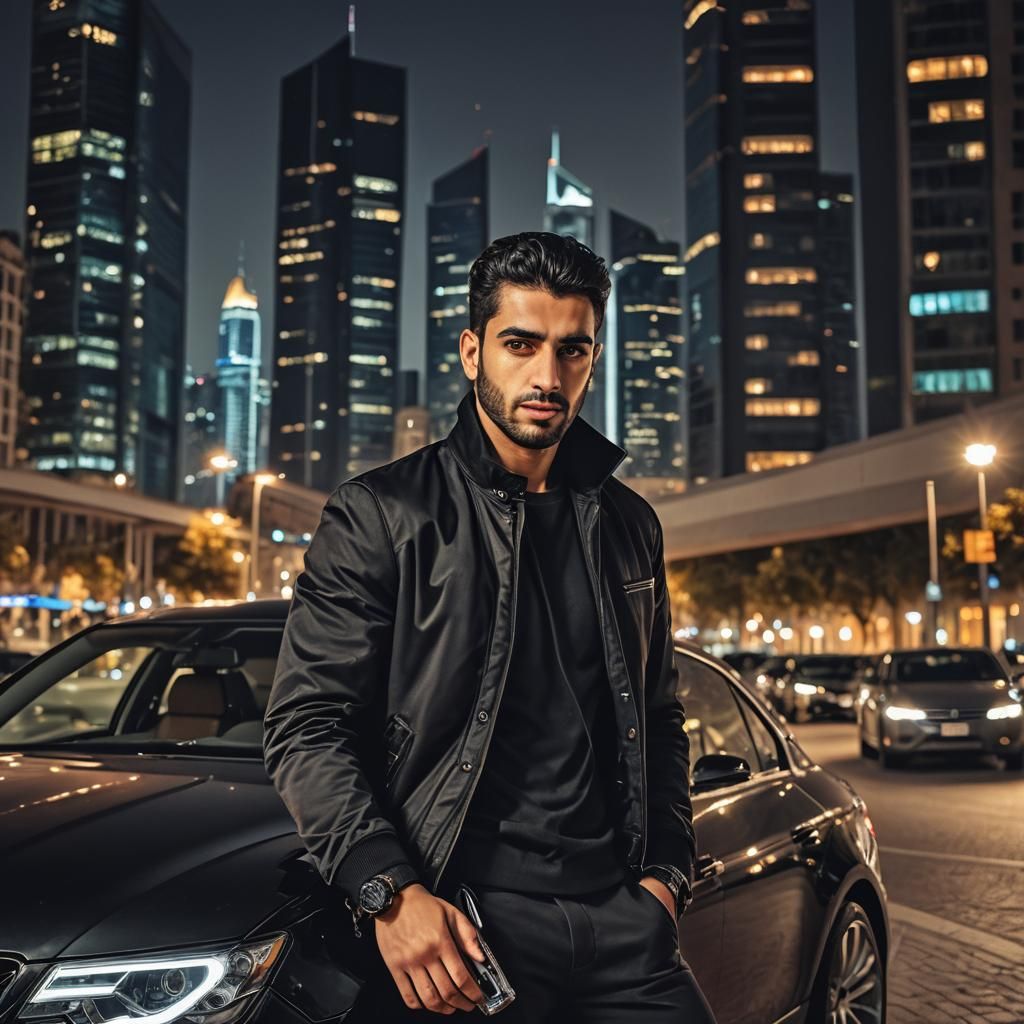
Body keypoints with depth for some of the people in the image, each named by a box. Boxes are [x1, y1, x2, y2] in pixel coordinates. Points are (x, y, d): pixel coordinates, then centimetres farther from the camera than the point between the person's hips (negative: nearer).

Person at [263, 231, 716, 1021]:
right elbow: (307, 726, -7)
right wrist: (390, 890, -17)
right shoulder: (381, 515, -3)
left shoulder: (628, 526, 12)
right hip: (463, 918, -4)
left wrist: (666, 867, 8)